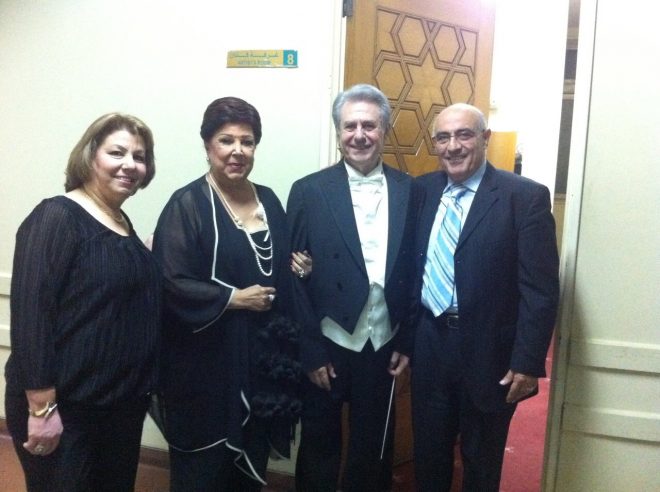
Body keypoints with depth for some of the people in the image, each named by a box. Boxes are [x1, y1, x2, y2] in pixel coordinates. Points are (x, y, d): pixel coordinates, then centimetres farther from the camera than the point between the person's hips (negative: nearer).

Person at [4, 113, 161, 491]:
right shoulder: (56, 218, -14)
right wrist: (42, 407, -22)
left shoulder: (123, 223, 9)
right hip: (65, 406, -7)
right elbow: (30, 312, -21)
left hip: (124, 401, 8)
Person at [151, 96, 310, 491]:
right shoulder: (188, 204, -10)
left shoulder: (269, 200, 8)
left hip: (263, 354, 6)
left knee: (253, 457, 17)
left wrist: (298, 266, -1)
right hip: (206, 360, -5)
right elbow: (171, 283, -17)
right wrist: (234, 298, -18)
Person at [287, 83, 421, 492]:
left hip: (383, 346, 2)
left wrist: (406, 342, 2)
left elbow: (413, 271, 3)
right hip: (327, 344, -2)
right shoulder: (310, 191, -7)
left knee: (374, 448, 18)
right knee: (320, 444, 16)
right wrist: (310, 350, -9)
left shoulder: (408, 190, 0)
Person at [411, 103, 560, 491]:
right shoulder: (421, 191, 4)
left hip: (488, 352, -3)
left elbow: (540, 289, -12)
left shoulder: (525, 196, -10)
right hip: (428, 346, 4)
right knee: (428, 456, 19)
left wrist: (527, 361, -15)